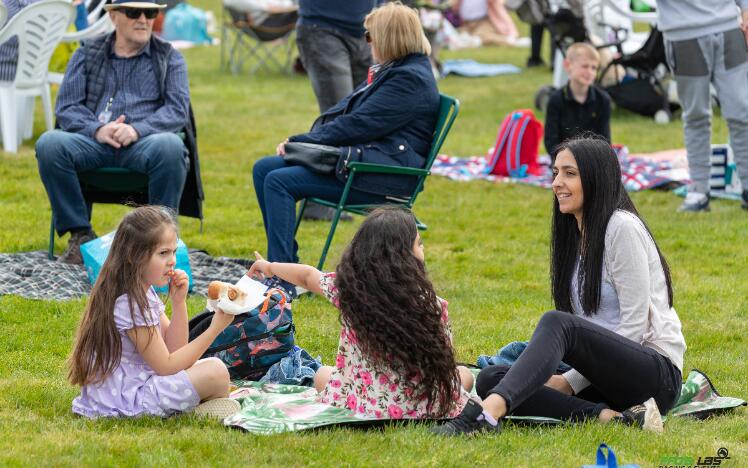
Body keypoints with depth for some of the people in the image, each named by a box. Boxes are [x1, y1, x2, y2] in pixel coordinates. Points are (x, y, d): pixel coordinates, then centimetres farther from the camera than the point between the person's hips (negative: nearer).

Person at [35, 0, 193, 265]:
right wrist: (97, 130, -15)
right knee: (49, 144, -29)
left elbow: (177, 110, 1)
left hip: (142, 144, -1)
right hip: (94, 143, 1)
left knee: (170, 146, -37)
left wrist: (138, 129, -18)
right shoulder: (87, 55, 18)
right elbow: (66, 108, 7)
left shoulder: (169, 58, 16)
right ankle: (81, 235, -20)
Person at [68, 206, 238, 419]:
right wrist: (215, 328, -20)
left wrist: (178, 303, -2)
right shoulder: (130, 305, -21)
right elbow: (166, 366, -19)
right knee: (215, 371, -18)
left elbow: (173, 350, 10)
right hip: (128, 402, -11)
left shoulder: (144, 292, 10)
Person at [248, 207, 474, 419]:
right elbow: (444, 363, -9)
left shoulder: (348, 288, -12)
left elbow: (307, 276, 10)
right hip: (423, 409, -3)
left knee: (322, 374, 34)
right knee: (463, 374, 28)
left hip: (360, 407, 3)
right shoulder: (431, 305, -19)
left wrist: (269, 267, 30)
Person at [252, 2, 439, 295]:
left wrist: (301, 141, -12)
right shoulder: (387, 72, 21)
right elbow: (344, 111, 20)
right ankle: (286, 260, 1)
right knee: (264, 169, 2)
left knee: (280, 181, -23)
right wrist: (302, 141, 4)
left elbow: (358, 125, -18)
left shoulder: (411, 79, -13)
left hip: (382, 177, -11)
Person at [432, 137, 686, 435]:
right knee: (490, 379, -11)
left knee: (556, 322, -33)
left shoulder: (622, 228, -9)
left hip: (658, 374, -8)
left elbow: (634, 324, -13)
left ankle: (488, 413, -53)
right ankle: (610, 416, -27)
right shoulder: (575, 236, 17)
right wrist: (562, 379, 1)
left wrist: (571, 382, -15)